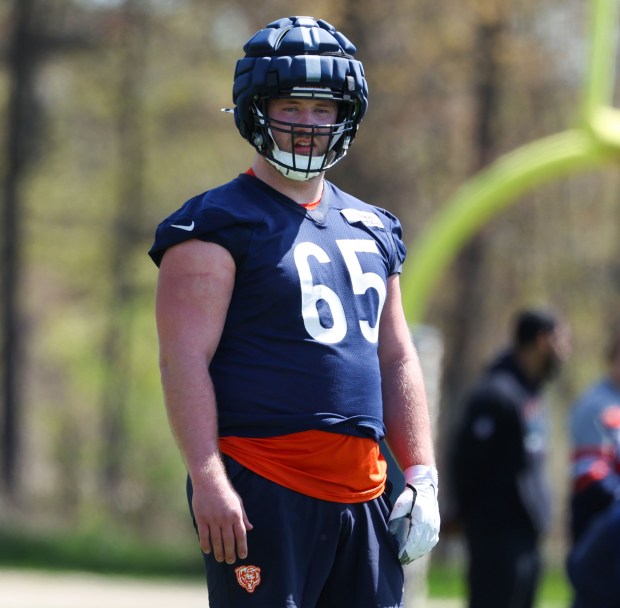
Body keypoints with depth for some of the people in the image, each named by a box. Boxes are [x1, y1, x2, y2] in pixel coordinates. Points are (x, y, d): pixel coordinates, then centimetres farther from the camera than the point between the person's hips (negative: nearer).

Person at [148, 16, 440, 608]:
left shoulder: (373, 230, 19)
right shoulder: (219, 225, -3)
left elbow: (396, 360, 23)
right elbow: (184, 358, -11)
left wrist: (421, 474, 14)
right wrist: (208, 479, -21)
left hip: (360, 489, 7)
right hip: (261, 489, -7)